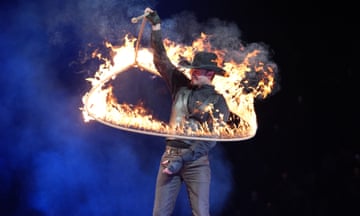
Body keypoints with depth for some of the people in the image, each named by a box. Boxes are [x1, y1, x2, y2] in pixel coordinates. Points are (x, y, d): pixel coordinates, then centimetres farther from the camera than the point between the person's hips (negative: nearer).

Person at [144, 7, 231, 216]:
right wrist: (156, 27, 8)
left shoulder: (218, 102, -1)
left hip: (197, 161, -3)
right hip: (170, 154, 4)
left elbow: (211, 138, -9)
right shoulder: (181, 87, 11)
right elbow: (162, 60, 13)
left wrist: (183, 160, -17)